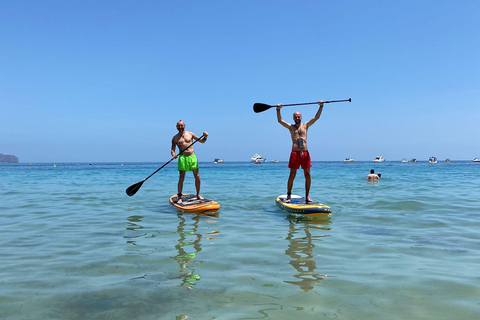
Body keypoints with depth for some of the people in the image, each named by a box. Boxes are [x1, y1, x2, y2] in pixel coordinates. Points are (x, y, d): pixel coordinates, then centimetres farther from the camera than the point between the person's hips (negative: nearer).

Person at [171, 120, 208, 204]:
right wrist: (174, 154, -20)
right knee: (181, 178, -4)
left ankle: (198, 195, 14)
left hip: (192, 156, 2)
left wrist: (205, 137, -7)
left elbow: (202, 141, 14)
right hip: (182, 157, -1)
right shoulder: (175, 138, 7)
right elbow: (172, 150, 3)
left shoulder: (190, 134, 10)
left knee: (197, 177, 0)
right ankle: (179, 197, 4)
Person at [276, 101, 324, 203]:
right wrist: (278, 109, -10)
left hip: (305, 153, 2)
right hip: (295, 153, -2)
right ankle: (288, 196, 5)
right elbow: (280, 120, 2)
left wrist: (321, 106, 4)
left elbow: (316, 117, 13)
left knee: (308, 175, 1)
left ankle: (307, 196, 10)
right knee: (292, 175, -4)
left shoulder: (305, 125, 16)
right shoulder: (290, 127, 12)